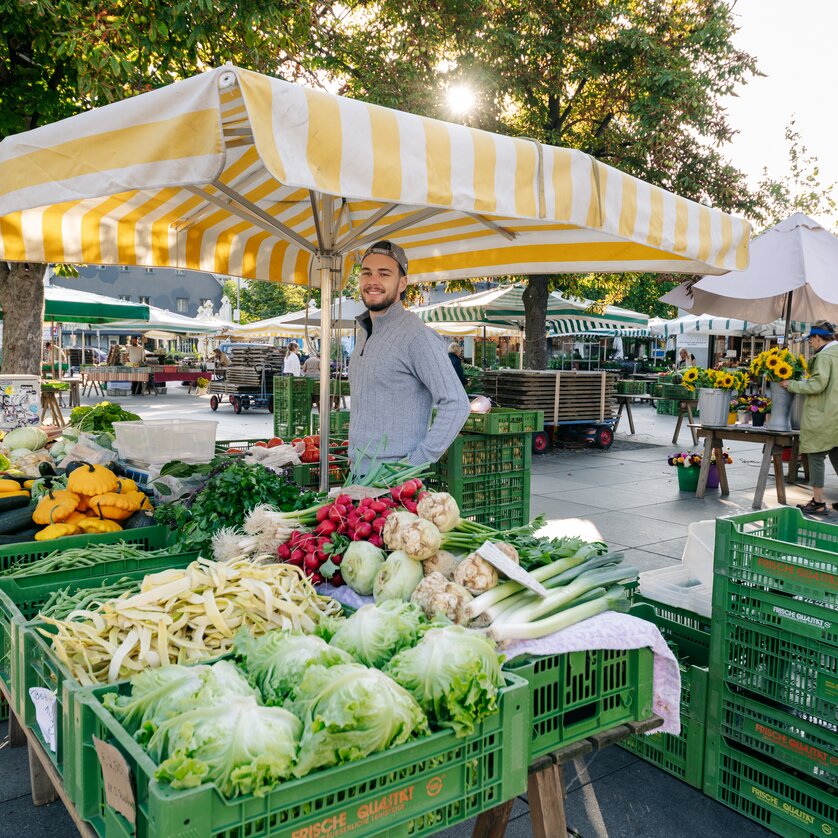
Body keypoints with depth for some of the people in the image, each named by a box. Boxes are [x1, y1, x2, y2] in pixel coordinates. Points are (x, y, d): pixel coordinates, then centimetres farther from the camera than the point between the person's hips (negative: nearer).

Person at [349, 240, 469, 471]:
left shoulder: (416, 335, -15)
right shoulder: (363, 332, 13)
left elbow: (456, 404, -20)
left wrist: (416, 463, -20)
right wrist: (354, 455, 14)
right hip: (358, 470, 8)